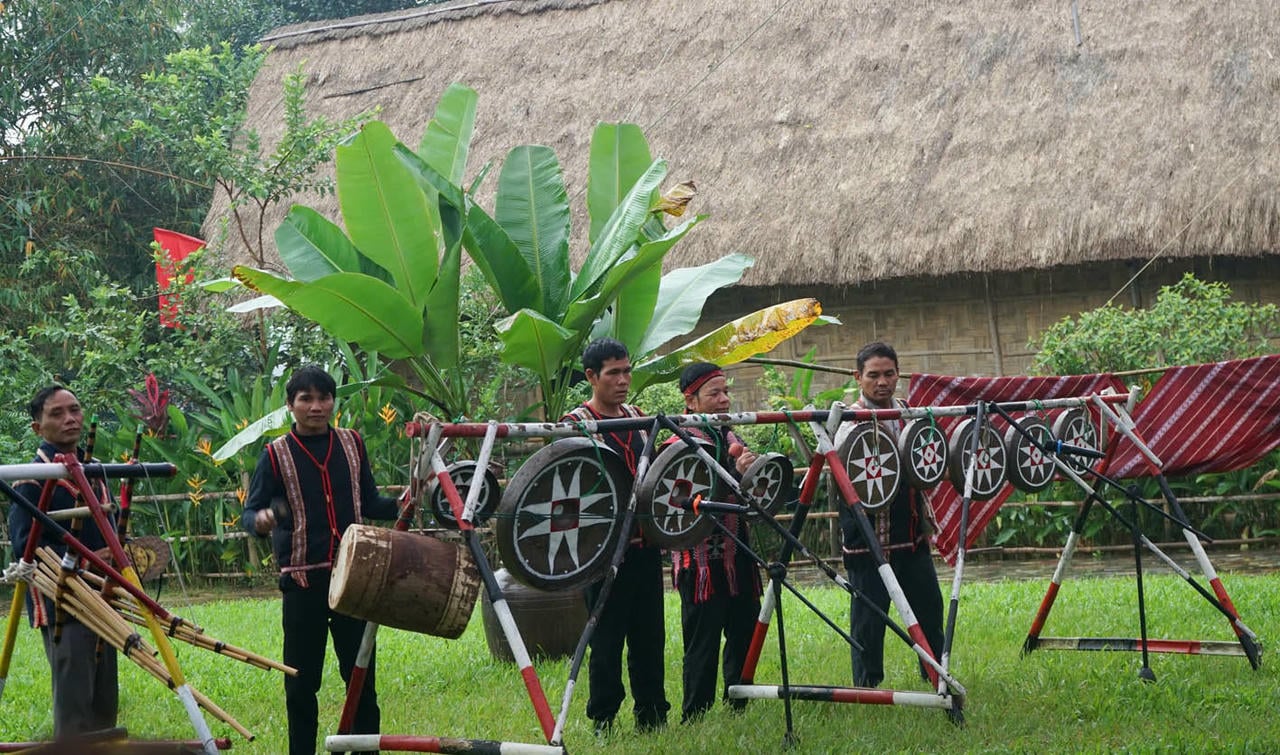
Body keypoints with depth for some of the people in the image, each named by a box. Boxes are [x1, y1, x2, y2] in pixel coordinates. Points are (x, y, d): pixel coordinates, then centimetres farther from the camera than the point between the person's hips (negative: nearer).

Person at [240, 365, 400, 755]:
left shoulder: (352, 443, 8)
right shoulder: (276, 454, -2)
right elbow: (249, 511, -2)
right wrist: (261, 520, -25)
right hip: (303, 580, -2)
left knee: (362, 674, 5)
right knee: (302, 682, 1)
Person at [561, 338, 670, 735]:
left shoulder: (638, 419, 14)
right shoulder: (577, 424, -6)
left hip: (645, 544, 6)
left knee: (649, 633, 10)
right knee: (607, 639, -1)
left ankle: (652, 715, 19)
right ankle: (603, 721, 7)